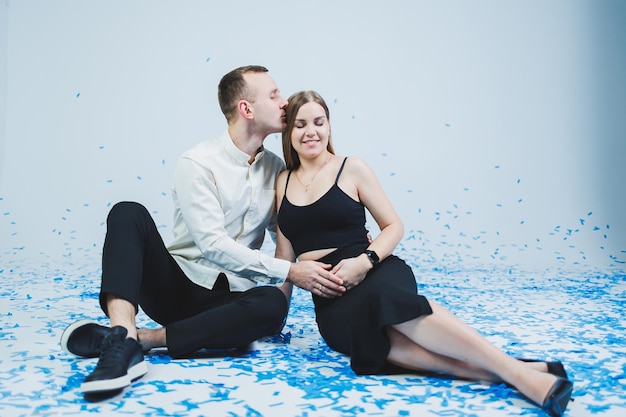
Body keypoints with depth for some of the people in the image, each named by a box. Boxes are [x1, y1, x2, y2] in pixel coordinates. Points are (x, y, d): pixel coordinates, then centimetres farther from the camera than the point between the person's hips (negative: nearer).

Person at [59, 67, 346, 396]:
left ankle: (141, 338, -29)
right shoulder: (198, 163, -10)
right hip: (178, 285, -3)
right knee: (128, 213, -25)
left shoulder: (275, 168, 7)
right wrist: (288, 272, -24)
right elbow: (213, 245, -19)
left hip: (227, 298, 3)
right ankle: (124, 339, -43)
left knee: (274, 304, -32)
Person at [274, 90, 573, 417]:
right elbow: (285, 251, 14)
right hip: (331, 299, 3)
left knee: (382, 296, -41)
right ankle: (493, 374, -42)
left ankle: (517, 371, -42)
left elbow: (394, 226, 2)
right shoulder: (283, 182, 15)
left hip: (375, 273, -2)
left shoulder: (352, 169, 4)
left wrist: (364, 261, -16)